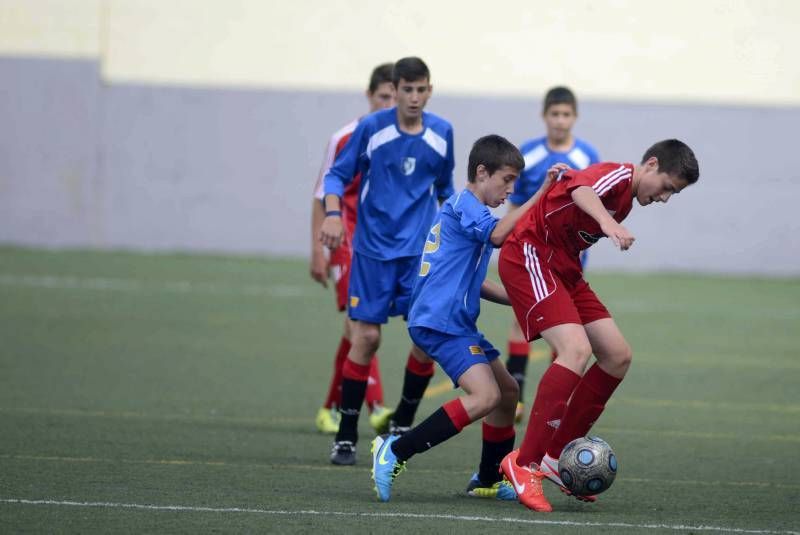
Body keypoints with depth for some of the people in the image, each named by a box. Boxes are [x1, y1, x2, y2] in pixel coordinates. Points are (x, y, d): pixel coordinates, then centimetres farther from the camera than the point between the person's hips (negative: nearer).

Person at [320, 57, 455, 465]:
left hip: (421, 250, 3)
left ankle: (402, 425, 13)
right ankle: (345, 437, 3)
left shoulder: (441, 133, 3)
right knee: (366, 336, -6)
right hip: (373, 249, -3)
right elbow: (338, 175, -2)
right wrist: (332, 213, -19)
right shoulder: (371, 128, -7)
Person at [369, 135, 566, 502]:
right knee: (485, 396, -24)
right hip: (441, 322, -11)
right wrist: (541, 195, -26)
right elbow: (497, 234, -28)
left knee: (508, 392, 17)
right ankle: (395, 452, -23)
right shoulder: (465, 204, -7)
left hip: (455, 323, 11)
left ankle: (488, 480, 28)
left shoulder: (464, 208, 25)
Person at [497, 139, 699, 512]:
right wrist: (608, 222, -57)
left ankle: (555, 458, 10)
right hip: (529, 255, -11)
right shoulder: (620, 175, -14)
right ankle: (524, 464, -22)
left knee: (617, 357, 4)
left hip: (562, 268, 11)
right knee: (576, 350, -26)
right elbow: (581, 190, -38)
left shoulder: (625, 202, 18)